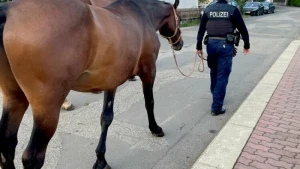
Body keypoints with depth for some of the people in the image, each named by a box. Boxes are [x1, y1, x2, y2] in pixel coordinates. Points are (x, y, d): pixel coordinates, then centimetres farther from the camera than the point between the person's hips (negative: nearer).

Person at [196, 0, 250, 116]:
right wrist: (246, 45, 14)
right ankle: (216, 107, 2)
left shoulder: (208, 9, 8)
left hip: (211, 44, 4)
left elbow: (201, 30, 7)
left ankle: (215, 94, 44)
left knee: (214, 72, 24)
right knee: (222, 76, 0)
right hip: (226, 45, -4)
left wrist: (199, 47, 14)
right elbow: (243, 29, 2)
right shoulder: (233, 10, -1)